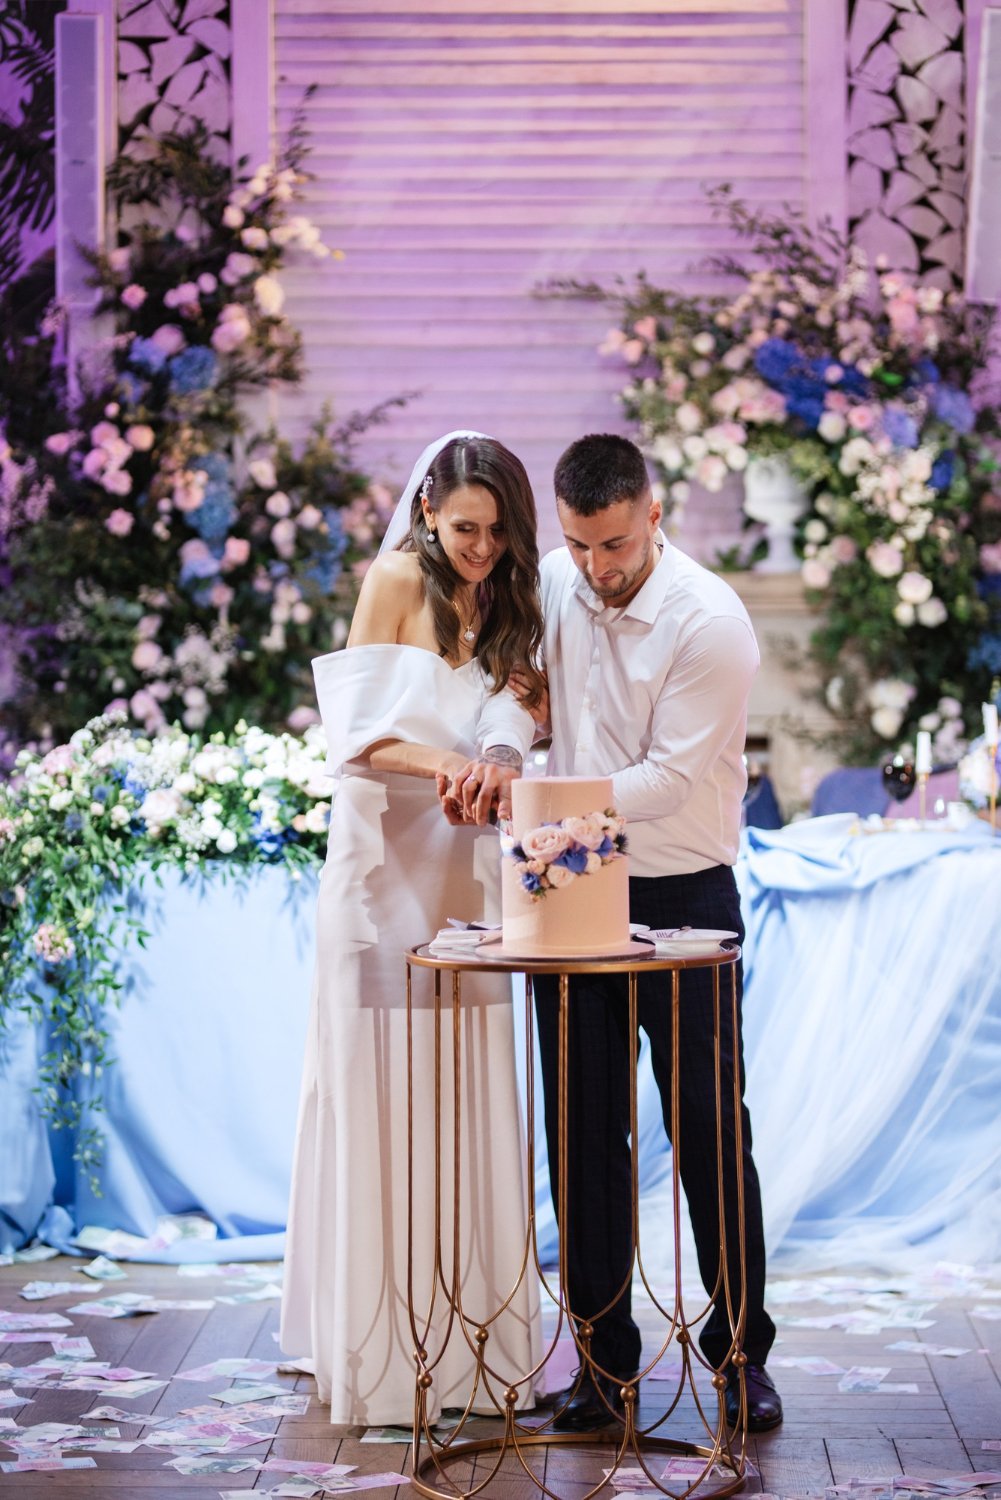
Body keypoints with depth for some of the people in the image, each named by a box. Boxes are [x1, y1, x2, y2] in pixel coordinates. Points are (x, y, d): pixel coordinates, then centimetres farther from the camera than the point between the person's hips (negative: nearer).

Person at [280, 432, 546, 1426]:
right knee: (384, 1091, -4)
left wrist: (497, 768, -11)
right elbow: (356, 731, -9)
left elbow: (510, 735, 12)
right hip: (386, 862, -5)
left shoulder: (502, 607, 15)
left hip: (467, 868, 6)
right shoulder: (399, 580, -3)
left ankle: (470, 1335, 8)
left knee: (468, 1096, 3)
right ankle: (380, 1348, 2)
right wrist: (447, 765, -25)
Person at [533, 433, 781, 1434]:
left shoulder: (710, 620, -15)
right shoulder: (552, 586, 1)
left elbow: (667, 779, -17)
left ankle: (740, 1352, 16)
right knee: (582, 1134, 6)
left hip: (682, 897, -4)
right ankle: (605, 1359, 16)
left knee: (708, 1128, 2)